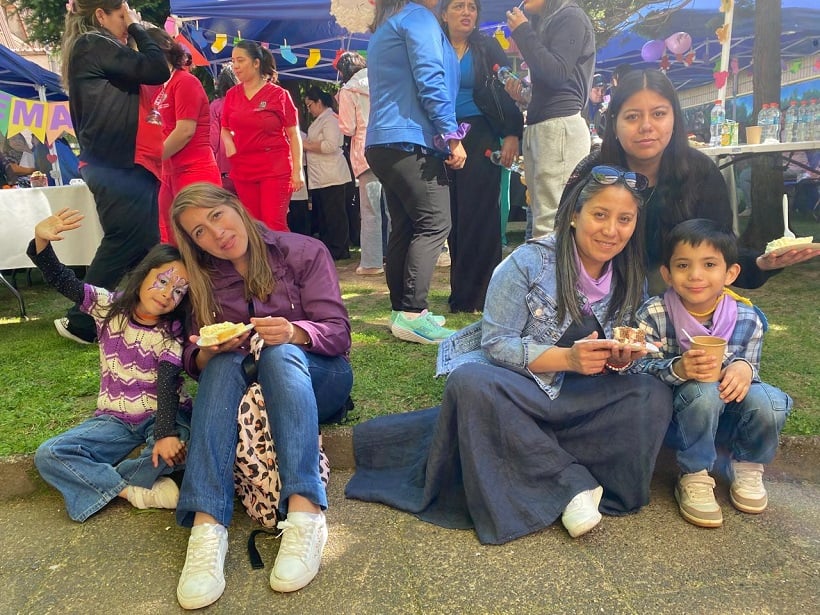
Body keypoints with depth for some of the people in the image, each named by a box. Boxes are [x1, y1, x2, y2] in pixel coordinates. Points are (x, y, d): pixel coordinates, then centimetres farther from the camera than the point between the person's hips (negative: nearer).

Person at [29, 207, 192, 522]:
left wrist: (167, 433, -37)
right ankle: (137, 492, -19)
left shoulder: (172, 334, -11)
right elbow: (61, 280, -11)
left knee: (178, 446, -35)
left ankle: (99, 484, -14)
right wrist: (41, 242, -30)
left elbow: (168, 386, -23)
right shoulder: (109, 306, -3)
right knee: (48, 456, -15)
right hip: (115, 418, 3)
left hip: (163, 414, -3)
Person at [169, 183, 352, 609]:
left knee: (280, 352, -34)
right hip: (242, 387, 2)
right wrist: (208, 351, -23)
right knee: (223, 361, -31)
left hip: (315, 377, -2)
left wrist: (294, 332, -33)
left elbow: (338, 333, -12)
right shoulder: (205, 279, 6)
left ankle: (305, 514, -48)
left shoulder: (304, 252, -4)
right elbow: (193, 360, 1)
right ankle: (207, 526, -44)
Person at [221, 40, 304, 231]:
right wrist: (228, 142, -3)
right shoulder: (232, 94, 10)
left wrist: (297, 170, -9)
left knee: (274, 225, -10)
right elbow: (225, 129, 20)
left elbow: (294, 135, -2)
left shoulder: (279, 94, -2)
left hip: (276, 169, -4)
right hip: (242, 169, 4)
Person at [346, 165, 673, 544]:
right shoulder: (530, 262, -15)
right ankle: (573, 484, -26)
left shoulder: (631, 279, 0)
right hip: (511, 380, -3)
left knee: (654, 395, -19)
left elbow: (614, 357, 6)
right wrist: (568, 358, -30)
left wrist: (619, 358, -19)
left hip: (572, 393, 4)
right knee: (469, 383, -36)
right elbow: (496, 343, -18)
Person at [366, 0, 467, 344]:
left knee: (403, 228, 8)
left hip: (384, 142, 10)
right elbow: (431, 81, -13)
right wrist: (453, 136, -13)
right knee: (434, 224, -12)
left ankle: (402, 311, 9)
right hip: (411, 140, -10)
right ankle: (412, 314, -16)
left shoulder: (383, 29, 27)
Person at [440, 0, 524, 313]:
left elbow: (507, 91, 2)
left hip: (481, 139, -2)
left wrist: (512, 134, -9)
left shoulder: (488, 47, 7)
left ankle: (477, 295, -1)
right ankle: (461, 293, 12)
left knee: (479, 215, -7)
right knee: (454, 217, 2)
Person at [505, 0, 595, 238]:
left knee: (551, 223, -15)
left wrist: (522, 32, -6)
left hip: (560, 126, -9)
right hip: (538, 127, 9)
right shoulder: (546, 23, 26)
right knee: (542, 219, 5)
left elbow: (557, 73, -14)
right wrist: (523, 93, 9)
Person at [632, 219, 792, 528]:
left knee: (767, 400, -27)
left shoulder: (747, 318, -8)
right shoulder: (653, 314, -16)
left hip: (728, 416, 3)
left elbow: (752, 364, 0)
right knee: (704, 392, -34)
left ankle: (747, 468, 6)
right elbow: (640, 368, -19)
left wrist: (744, 368, -25)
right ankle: (695, 479, -12)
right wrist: (678, 369, -39)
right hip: (675, 417, -3)